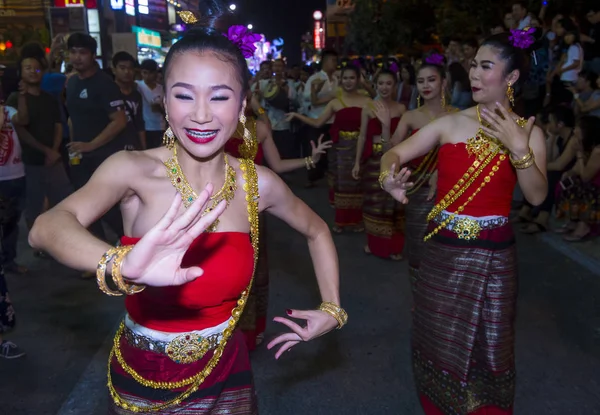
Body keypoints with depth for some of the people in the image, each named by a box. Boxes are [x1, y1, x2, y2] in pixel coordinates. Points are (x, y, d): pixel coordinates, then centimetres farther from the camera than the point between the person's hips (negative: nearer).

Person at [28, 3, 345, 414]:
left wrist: (332, 309, 0)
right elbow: (46, 227, -36)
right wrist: (121, 267, -56)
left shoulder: (258, 183, -10)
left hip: (224, 375, 2)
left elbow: (317, 232, 8)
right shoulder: (133, 170, -18)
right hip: (142, 378, -1)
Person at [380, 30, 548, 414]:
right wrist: (389, 175, -28)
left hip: (492, 255, -1)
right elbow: (394, 154, -7)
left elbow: (537, 196, -11)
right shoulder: (450, 123, -1)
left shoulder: (529, 133, -2)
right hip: (442, 249, 1)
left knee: (487, 347, 14)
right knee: (438, 339, 15)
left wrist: (518, 149, -24)